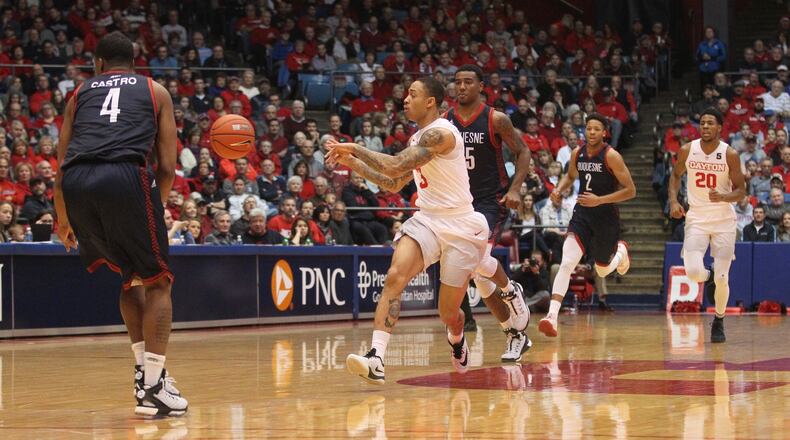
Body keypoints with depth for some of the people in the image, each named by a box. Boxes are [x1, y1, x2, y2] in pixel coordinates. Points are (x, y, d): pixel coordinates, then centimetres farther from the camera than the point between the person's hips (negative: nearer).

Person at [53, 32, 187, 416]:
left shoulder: (80, 93, 28)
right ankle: (153, 387, -2)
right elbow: (168, 167, 15)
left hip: (76, 184, 3)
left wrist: (63, 219, 34)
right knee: (157, 281, 9)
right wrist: (155, 208, 29)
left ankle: (144, 369, 20)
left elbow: (61, 165, 23)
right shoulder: (155, 91, 24)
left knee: (131, 276, 25)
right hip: (126, 176, -3)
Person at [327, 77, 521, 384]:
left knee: (449, 314, 3)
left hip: (460, 228, -7)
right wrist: (353, 164, 11)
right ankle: (376, 359, -32)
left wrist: (354, 149, -18)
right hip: (427, 220, 7)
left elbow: (395, 167, -28)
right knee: (395, 276, -22)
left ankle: (457, 338, 42)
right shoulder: (417, 139, 12)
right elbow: (393, 185, 20)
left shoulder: (440, 133, -18)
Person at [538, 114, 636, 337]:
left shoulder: (611, 156, -15)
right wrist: (559, 189, 2)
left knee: (602, 270, 15)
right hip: (582, 213, 3)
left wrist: (599, 200, -23)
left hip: (605, 216, -3)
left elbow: (630, 191, -14)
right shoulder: (577, 153, 1)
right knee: (566, 264, -18)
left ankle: (620, 251, 51)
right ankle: (552, 316, -25)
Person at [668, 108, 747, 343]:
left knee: (722, 278, -3)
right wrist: (673, 201, -1)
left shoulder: (730, 154, -9)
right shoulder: (687, 150, -4)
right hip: (696, 218, 1)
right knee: (693, 271, -18)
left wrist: (723, 197, -24)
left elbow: (741, 190, -3)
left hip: (724, 220, -1)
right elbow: (676, 175, 15)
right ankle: (709, 277, 21)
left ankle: (719, 321, 22)